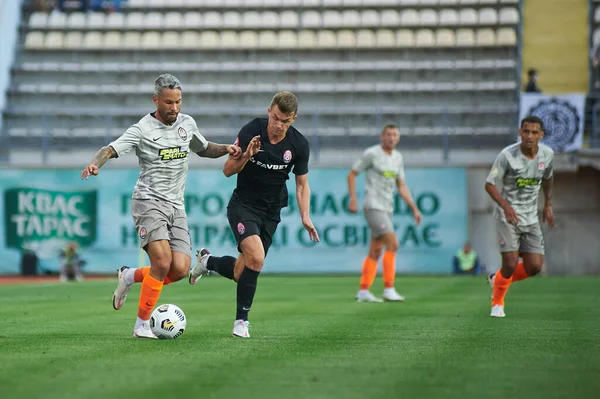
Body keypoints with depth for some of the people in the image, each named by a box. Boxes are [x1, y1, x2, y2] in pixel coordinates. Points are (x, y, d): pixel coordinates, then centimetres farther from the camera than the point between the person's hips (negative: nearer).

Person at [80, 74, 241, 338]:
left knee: (180, 269, -9)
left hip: (176, 206, 6)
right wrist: (95, 163, -37)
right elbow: (112, 149, -16)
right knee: (162, 262, -21)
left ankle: (130, 277, 19)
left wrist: (226, 149, 10)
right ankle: (142, 325, -6)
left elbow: (203, 149, 28)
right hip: (149, 201, -6)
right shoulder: (142, 129, -6)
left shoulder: (187, 123, 11)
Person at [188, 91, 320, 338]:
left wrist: (305, 217, -7)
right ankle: (241, 320, -10)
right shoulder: (251, 131, -15)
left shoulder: (299, 145, -7)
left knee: (240, 274, 3)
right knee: (256, 258, -25)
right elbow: (228, 170, -9)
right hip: (243, 205, -4)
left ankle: (207, 261, 36)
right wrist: (246, 155, -28)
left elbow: (302, 184, 5)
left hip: (271, 213, 4)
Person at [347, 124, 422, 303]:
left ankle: (363, 292, 12)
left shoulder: (398, 158, 14)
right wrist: (353, 199, -11)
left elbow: (402, 187, 18)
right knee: (392, 243, -17)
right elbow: (352, 174, -1)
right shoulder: (371, 154, -6)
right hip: (373, 207, -7)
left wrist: (414, 209, 12)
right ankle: (389, 290, -15)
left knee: (375, 251, 7)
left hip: (387, 209, 7)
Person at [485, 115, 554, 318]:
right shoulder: (507, 155, -16)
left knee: (534, 266, -2)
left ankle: (498, 279, 26)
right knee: (511, 263, -12)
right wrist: (505, 205, -27)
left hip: (531, 217, 5)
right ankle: (497, 303, 14)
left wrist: (548, 205, 19)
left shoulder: (547, 154, -2)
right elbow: (490, 184, -12)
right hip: (508, 215, -5)